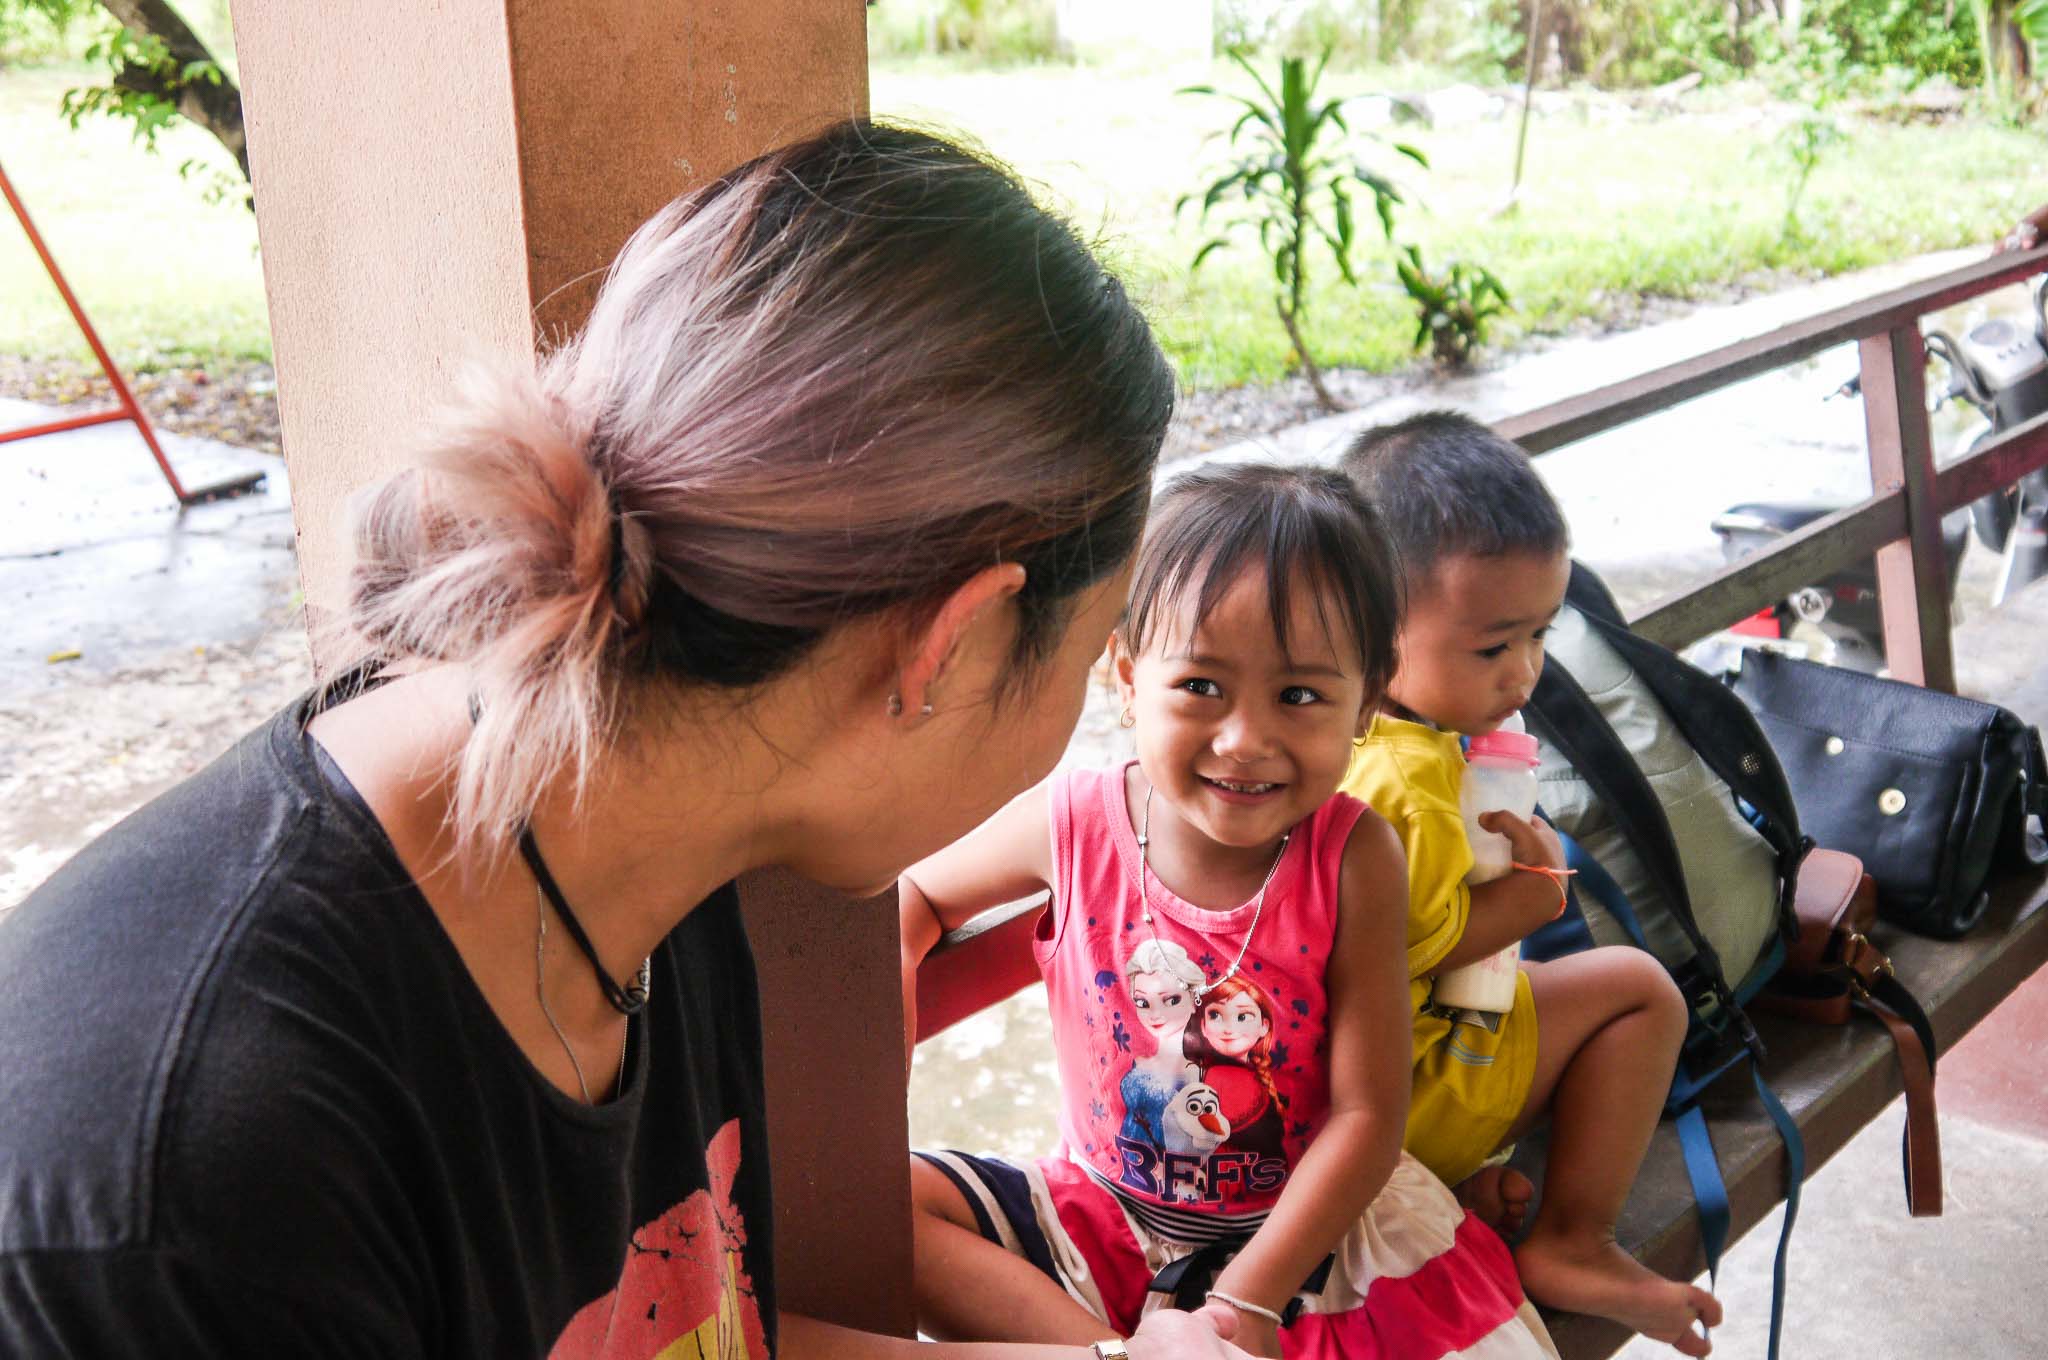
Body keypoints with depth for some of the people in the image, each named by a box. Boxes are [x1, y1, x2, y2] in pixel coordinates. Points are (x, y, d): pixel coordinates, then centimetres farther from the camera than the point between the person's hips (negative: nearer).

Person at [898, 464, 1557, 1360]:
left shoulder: (1352, 859, -17)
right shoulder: (1073, 826, -14)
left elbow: (1367, 1116, -16)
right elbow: (916, 890, 7)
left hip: (1312, 1218, -2)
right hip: (1103, 1215, 2)